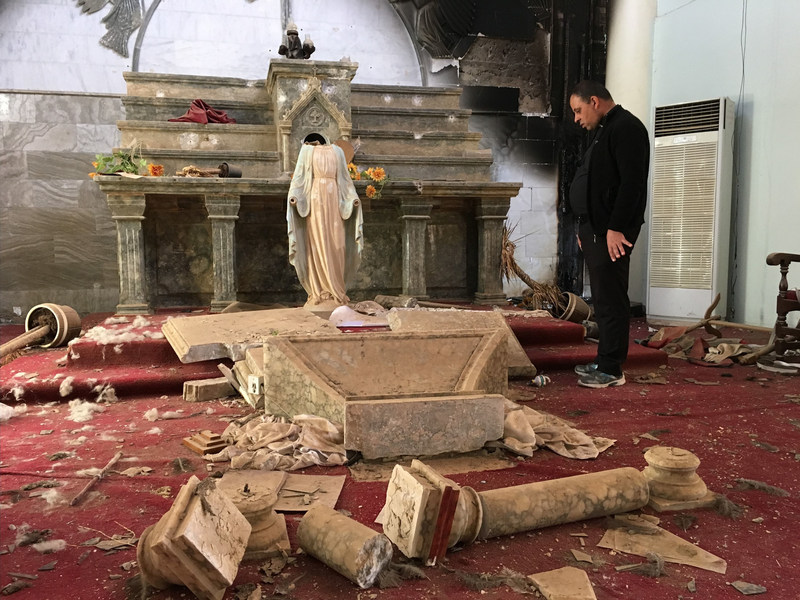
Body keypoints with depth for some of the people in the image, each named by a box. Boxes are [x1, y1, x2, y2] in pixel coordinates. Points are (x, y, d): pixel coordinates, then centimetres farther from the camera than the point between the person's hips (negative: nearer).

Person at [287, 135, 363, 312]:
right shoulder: (307, 152, 16)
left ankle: (335, 290, 0)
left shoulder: (336, 151, 19)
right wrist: (294, 196, -10)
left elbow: (344, 178, 17)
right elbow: (299, 177, 7)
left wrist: (353, 198, 4)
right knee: (317, 244, -5)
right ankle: (319, 292, -5)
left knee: (336, 246, -3)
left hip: (334, 200, 1)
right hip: (315, 199, -1)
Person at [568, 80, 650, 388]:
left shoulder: (626, 128, -9)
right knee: (603, 299, 12)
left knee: (610, 299, -8)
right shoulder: (601, 131, 23)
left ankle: (611, 370, -4)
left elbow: (632, 182, -19)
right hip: (595, 230, 10)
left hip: (612, 232, -10)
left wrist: (616, 228, -23)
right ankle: (604, 362, 19)